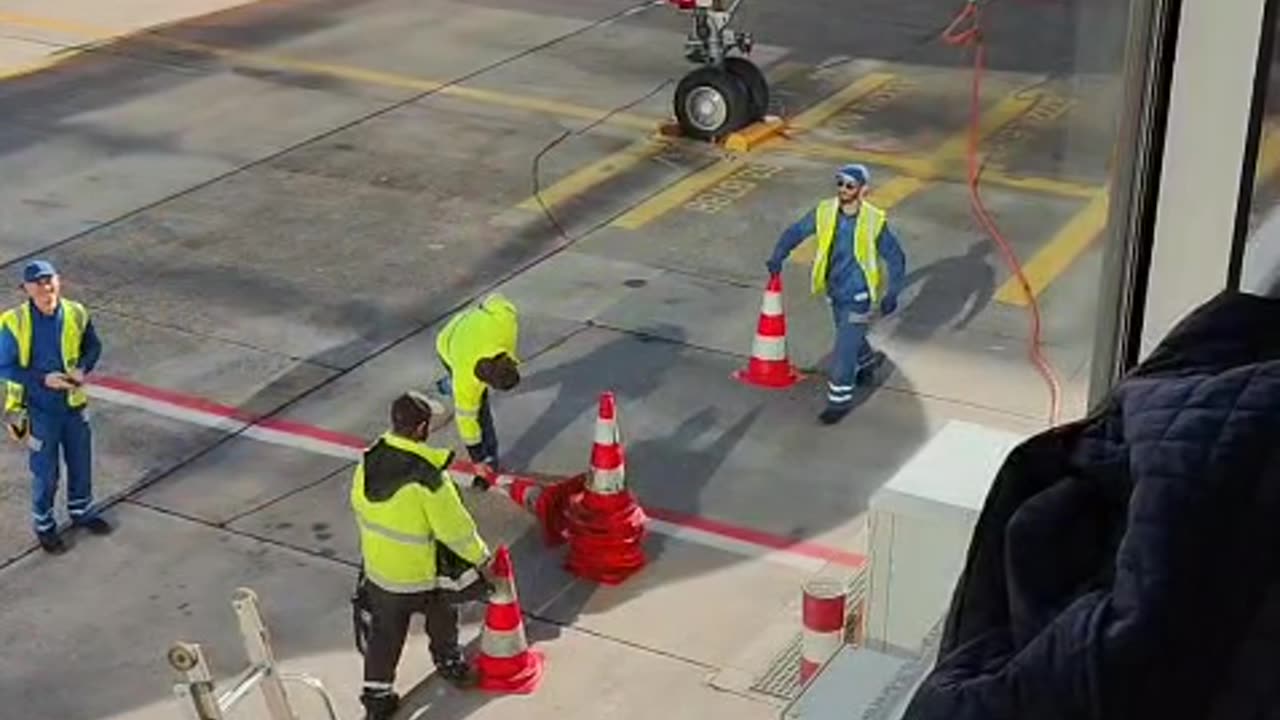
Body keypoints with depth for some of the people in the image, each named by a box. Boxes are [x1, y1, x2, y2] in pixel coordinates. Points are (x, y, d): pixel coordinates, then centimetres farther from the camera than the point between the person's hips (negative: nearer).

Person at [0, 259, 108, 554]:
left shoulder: (75, 314, -10)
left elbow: (93, 346, 6)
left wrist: (83, 368, -14)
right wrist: (43, 379, -23)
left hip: (74, 404, 4)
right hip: (39, 410, -4)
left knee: (81, 464, 20)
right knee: (45, 474, 9)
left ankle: (81, 511, 45)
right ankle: (44, 526, 31)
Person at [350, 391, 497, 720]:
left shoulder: (369, 461, -14)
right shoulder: (428, 477, -32)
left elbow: (359, 505, 4)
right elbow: (456, 527, -22)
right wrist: (482, 559, -6)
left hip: (378, 568, 4)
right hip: (421, 572, -4)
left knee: (384, 633, 19)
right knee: (441, 617, 26)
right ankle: (449, 663, 48)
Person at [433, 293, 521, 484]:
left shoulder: (504, 319, -44)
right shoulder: (466, 380, -42)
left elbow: (497, 300, -21)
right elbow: (466, 418, -28)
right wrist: (477, 461, -17)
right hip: (449, 349, -4)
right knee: (479, 406, -9)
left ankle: (449, 385, 64)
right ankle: (489, 458, 9)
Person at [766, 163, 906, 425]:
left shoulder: (874, 222, -21)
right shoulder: (825, 212, -11)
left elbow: (895, 258, -11)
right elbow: (796, 232, -1)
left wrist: (892, 294, -13)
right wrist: (778, 257, -16)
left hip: (859, 296, -5)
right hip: (836, 291, 5)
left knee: (844, 347, -6)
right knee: (850, 337, 27)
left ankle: (840, 399, 8)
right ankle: (867, 361, 57)